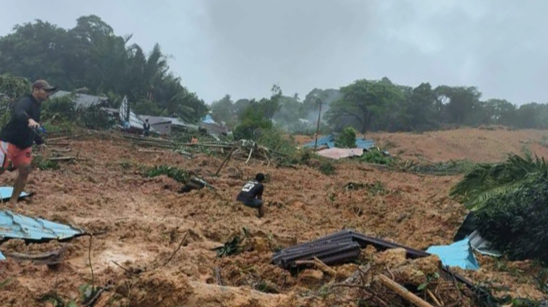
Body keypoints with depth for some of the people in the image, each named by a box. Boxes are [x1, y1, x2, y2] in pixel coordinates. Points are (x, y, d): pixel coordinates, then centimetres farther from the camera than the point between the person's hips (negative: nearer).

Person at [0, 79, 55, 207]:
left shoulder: (36, 105, 10)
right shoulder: (26, 101, -18)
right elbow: (19, 113, -43)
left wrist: (39, 141, 15)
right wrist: (29, 120, -62)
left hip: (24, 145, 8)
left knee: (25, 170, 2)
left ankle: (13, 201, 12)